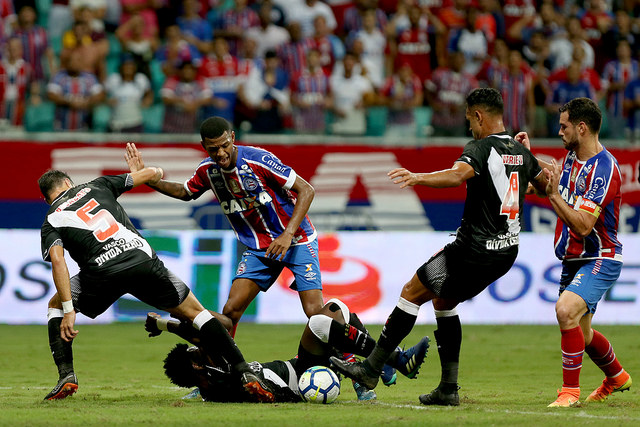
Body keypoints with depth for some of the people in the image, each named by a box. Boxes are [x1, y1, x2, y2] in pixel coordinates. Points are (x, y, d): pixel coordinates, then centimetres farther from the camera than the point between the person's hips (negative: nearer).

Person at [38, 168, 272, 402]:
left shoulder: (51, 221, 17)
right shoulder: (95, 186, 24)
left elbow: (57, 261, -1)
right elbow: (150, 174, 29)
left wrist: (68, 310, -7)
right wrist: (156, 172, 54)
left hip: (102, 272, -2)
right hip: (143, 259, 2)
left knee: (55, 305, 26)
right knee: (195, 312, 17)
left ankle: (66, 376, 12)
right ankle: (245, 373, 7)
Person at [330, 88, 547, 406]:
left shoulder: (481, 149, -14)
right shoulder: (522, 152, 10)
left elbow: (457, 175, -35)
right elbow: (547, 185, 27)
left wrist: (419, 178, -44)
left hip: (475, 250, -8)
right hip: (507, 252, 8)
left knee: (412, 293, 3)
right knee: (443, 299, 22)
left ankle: (370, 369, 6)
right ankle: (449, 389, 17)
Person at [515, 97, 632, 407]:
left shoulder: (603, 169, -23)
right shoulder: (573, 155, 4)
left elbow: (583, 225, -29)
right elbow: (559, 176, 30)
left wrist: (554, 195, -26)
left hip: (599, 260, -9)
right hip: (574, 260, 9)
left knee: (566, 310, -30)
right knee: (580, 333, 19)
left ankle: (570, 391, -21)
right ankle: (616, 376, 46)